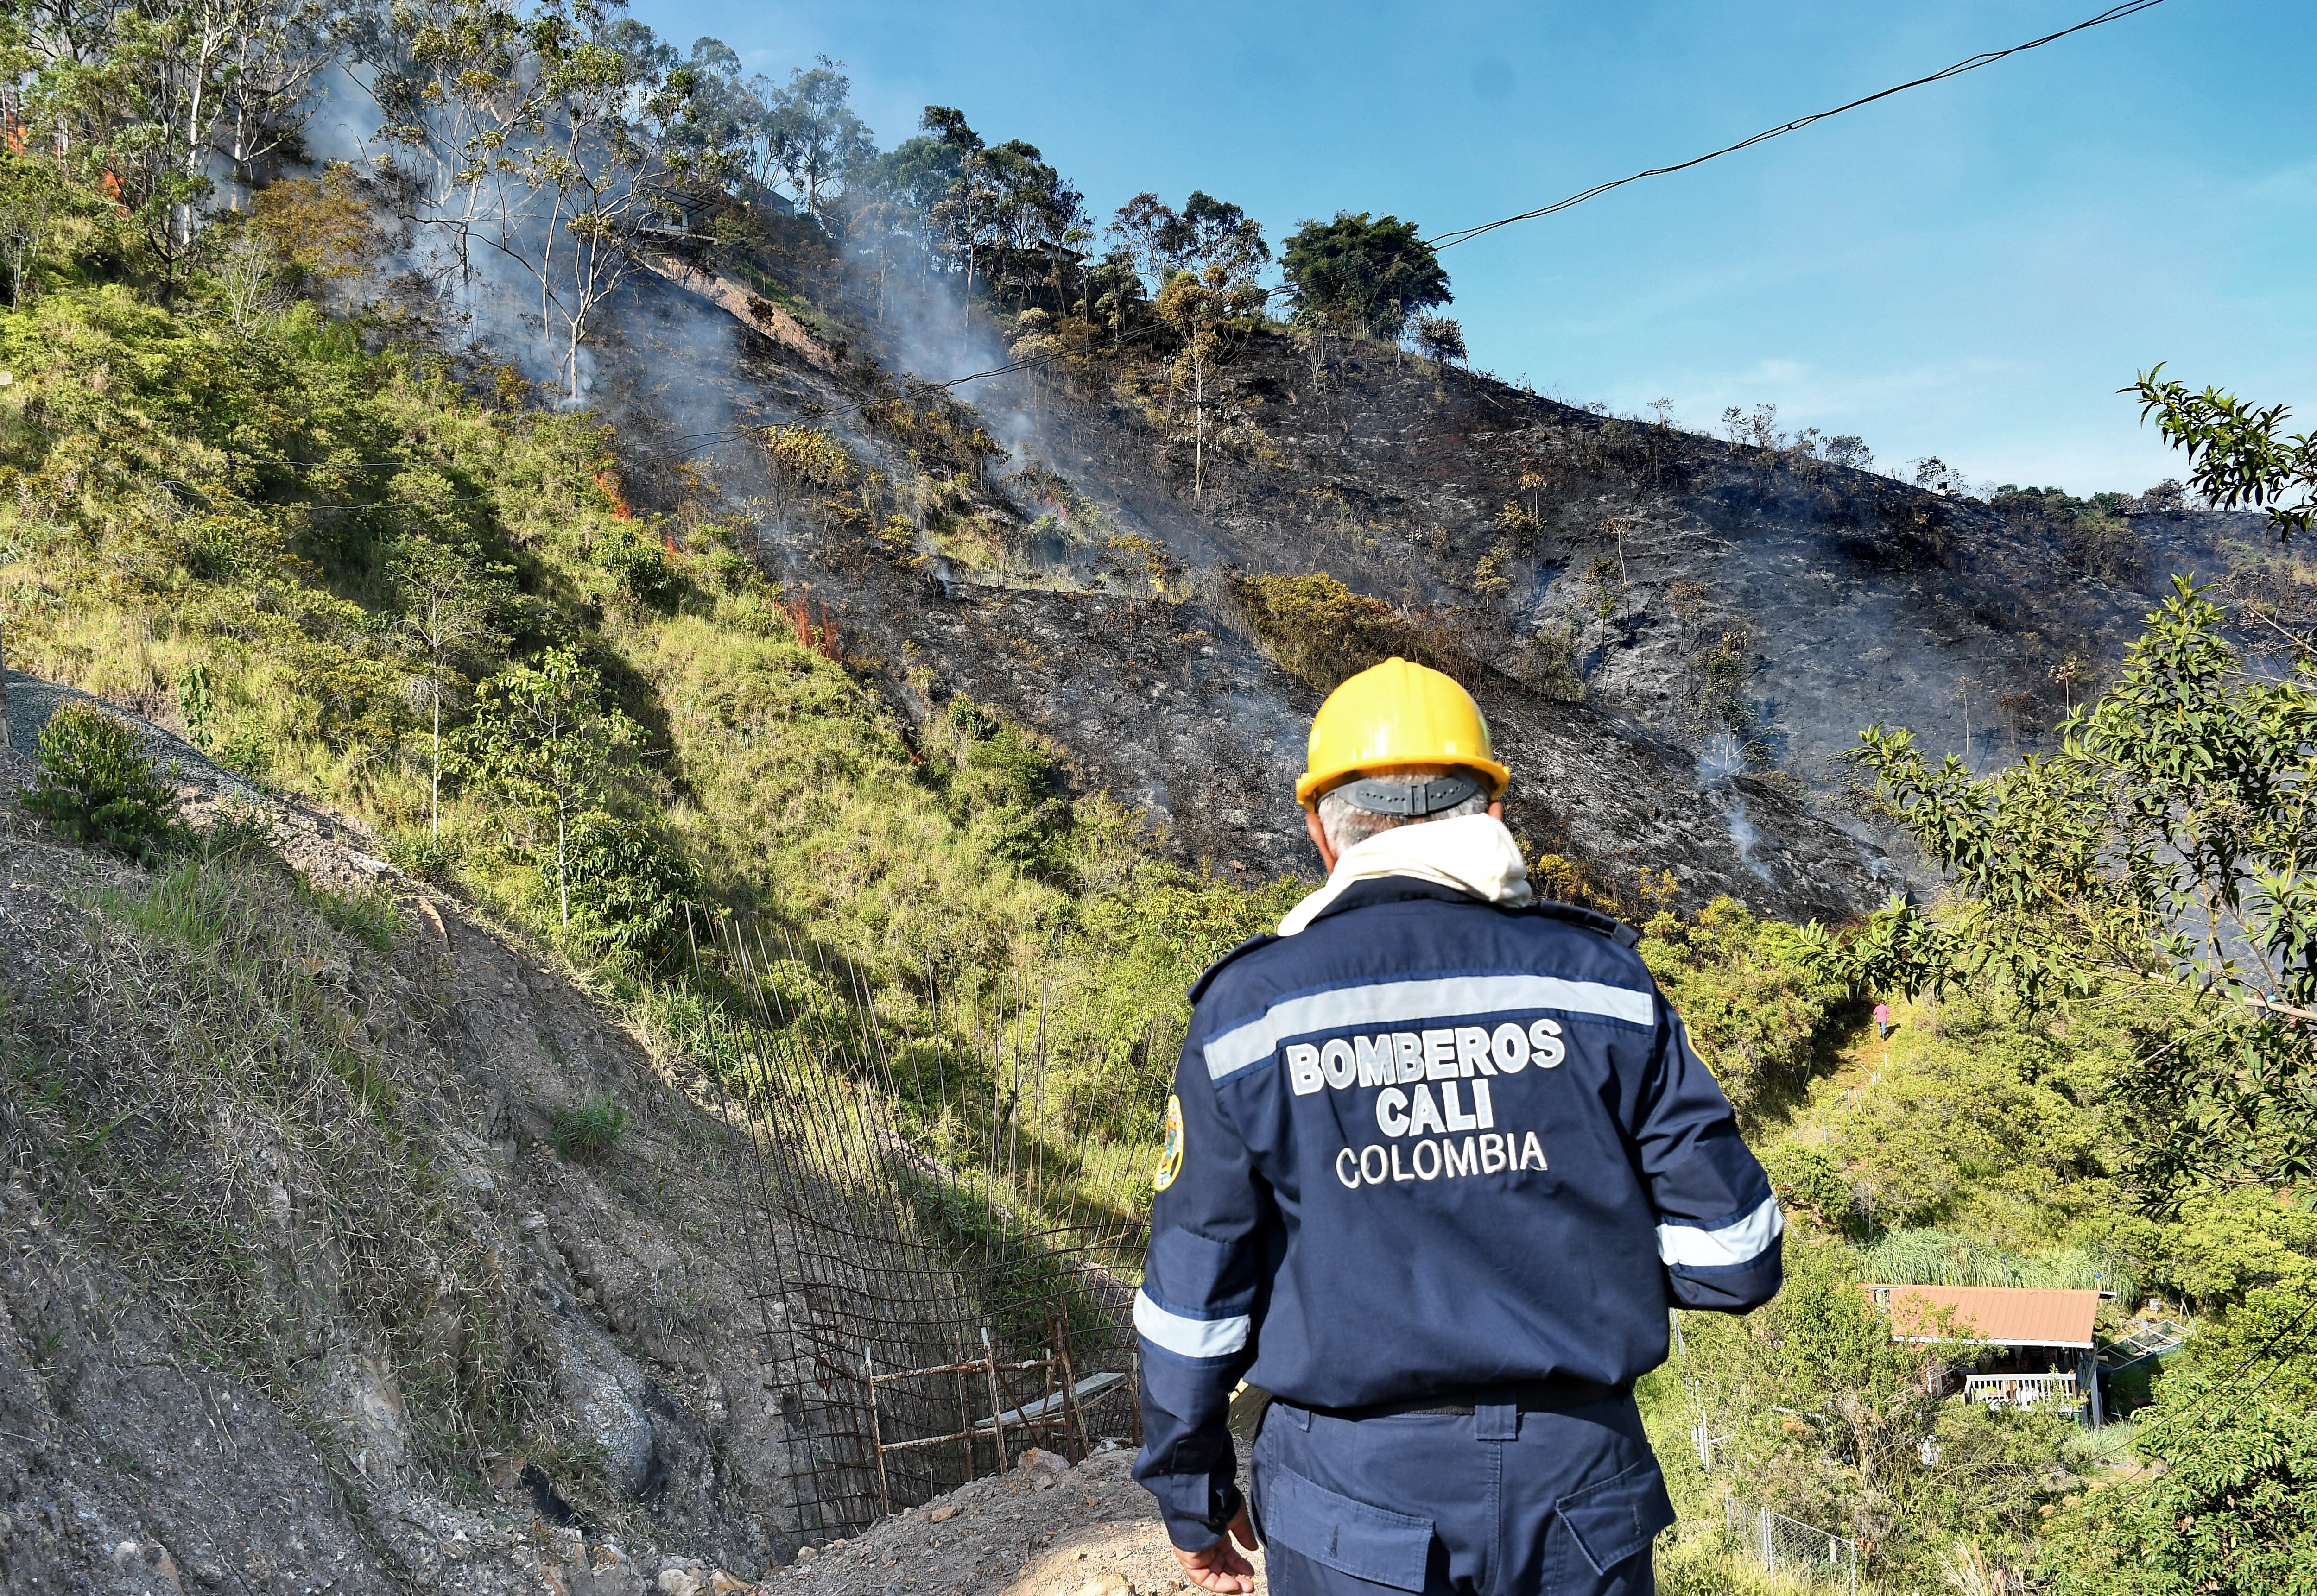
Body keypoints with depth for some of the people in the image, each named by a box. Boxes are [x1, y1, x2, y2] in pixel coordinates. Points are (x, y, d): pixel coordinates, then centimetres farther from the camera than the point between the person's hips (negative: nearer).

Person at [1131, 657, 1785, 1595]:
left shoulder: (1249, 1015, -6)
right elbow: (1731, 1255, -3)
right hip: (1580, 1499, 1)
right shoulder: (1598, 982, -4)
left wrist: (1191, 1498, 11)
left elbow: (1192, 1298, -3)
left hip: (1351, 1508, -1)